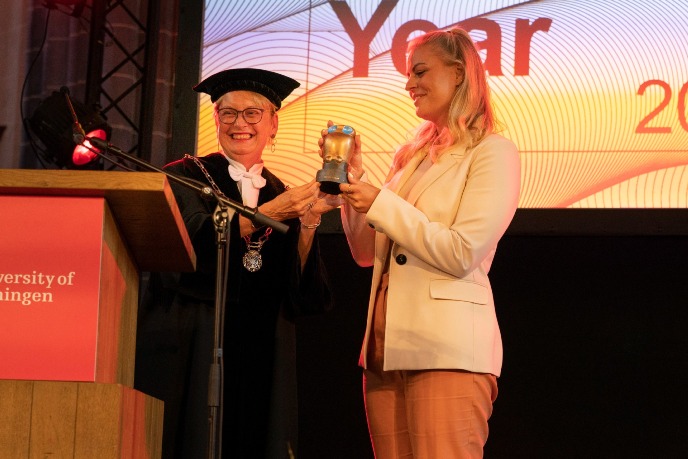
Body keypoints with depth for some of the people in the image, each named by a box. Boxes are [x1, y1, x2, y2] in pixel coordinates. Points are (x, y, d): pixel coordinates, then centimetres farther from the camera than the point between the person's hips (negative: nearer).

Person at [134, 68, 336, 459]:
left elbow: (301, 295, 2)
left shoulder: (285, 196, 13)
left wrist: (309, 221, -11)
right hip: (191, 358, -3)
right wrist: (267, 214, -24)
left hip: (261, 364, 3)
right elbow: (196, 240, -17)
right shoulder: (186, 177, 4)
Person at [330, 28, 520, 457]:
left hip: (447, 355, -7)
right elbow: (368, 253, 19)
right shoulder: (411, 156, 17)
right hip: (385, 350, 7)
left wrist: (380, 203, -11)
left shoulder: (492, 152, -3)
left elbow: (462, 253, -14)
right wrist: (354, 178, 7)